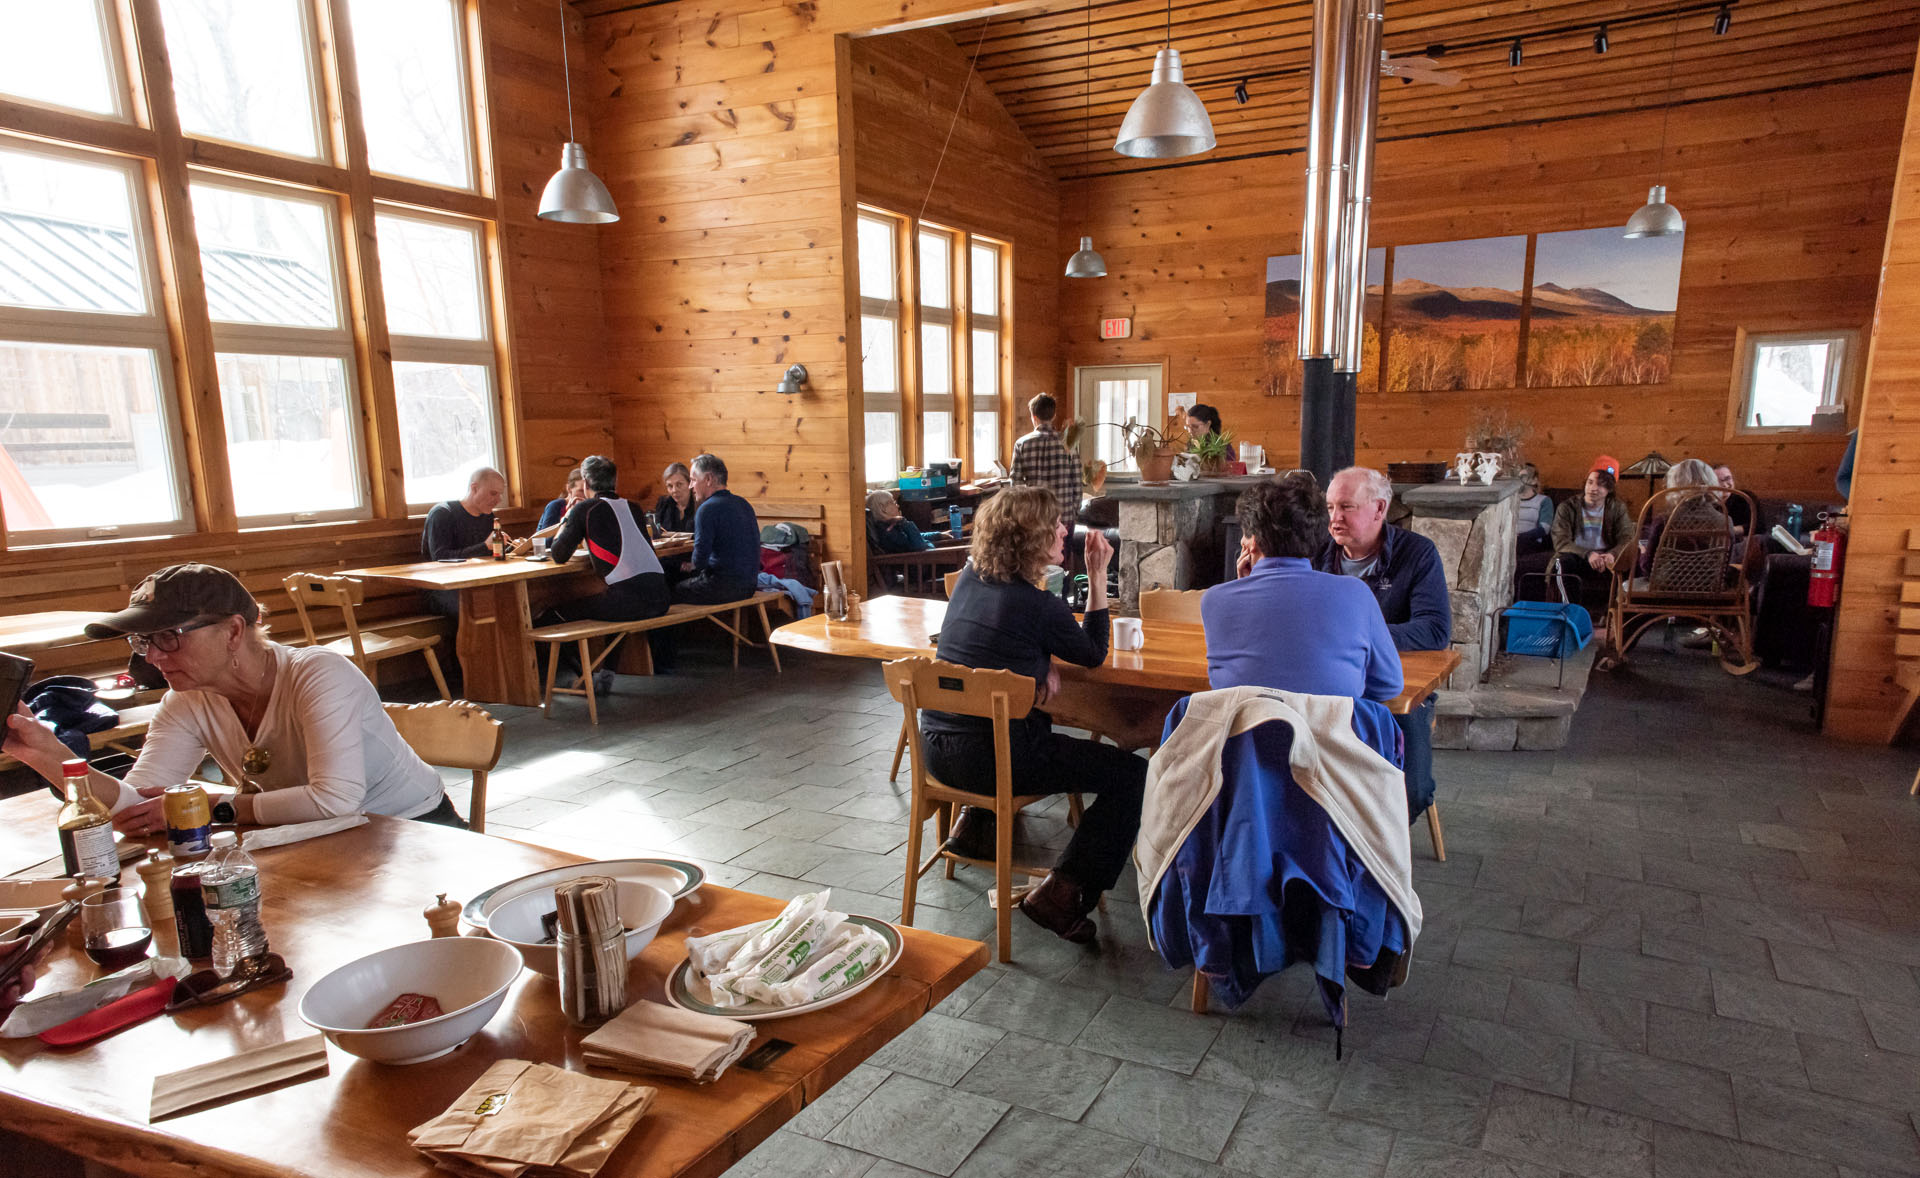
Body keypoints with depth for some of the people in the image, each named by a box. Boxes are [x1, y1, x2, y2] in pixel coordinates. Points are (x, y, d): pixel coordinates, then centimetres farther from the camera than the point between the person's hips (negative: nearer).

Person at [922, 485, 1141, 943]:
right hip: (988, 758, -8)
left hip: (936, 746, 8)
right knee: (1133, 775, -3)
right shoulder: (1039, 605, -15)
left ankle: (974, 822, 36)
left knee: (1037, 728, 39)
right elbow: (1094, 654, 3)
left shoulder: (970, 577, 6)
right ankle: (1061, 893, -6)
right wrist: (1098, 578, 2)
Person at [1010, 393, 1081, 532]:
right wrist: (1076, 512, 7)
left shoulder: (1022, 444, -2)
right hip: (1064, 516, 0)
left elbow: (1016, 481, -3)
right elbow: (1076, 482, -2)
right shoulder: (1067, 443, -2)